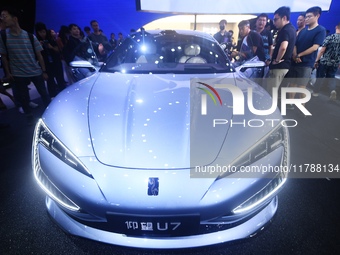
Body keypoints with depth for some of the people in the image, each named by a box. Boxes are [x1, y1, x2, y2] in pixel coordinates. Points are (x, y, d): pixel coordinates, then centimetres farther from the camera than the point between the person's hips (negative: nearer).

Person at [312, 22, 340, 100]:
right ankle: (333, 90, -8)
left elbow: (322, 50, -13)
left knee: (320, 77, 10)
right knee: (331, 77, 15)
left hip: (324, 61, -3)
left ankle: (315, 92, 17)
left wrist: (316, 60, -7)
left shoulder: (330, 37, -10)